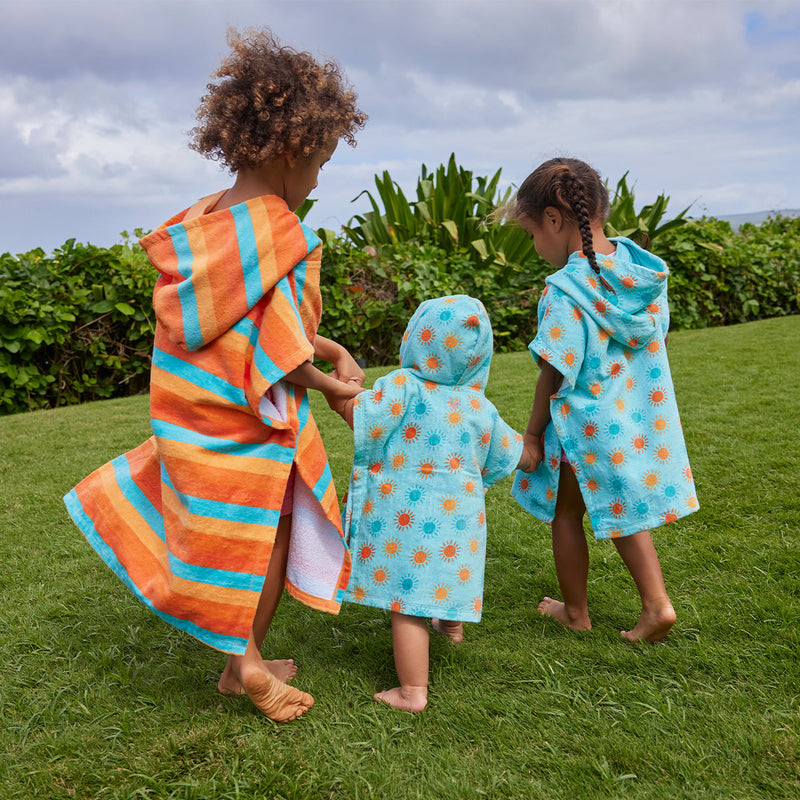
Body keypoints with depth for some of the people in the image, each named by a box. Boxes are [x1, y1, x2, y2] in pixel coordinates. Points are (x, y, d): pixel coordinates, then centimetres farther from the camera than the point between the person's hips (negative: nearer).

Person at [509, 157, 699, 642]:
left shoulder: (565, 290, -23)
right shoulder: (644, 268, -2)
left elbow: (556, 372, -19)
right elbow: (659, 337, 8)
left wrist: (533, 432, -7)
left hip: (587, 425, -6)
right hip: (643, 419, 7)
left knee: (567, 514, 15)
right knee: (622, 511, 23)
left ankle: (576, 611, 30)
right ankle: (657, 602, 16)